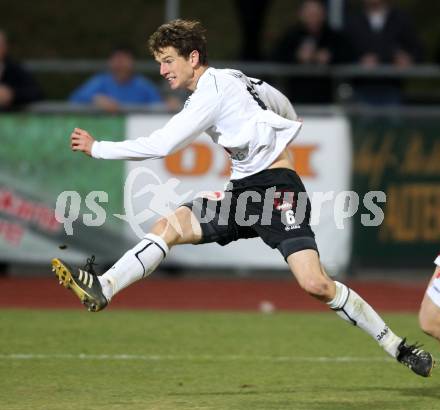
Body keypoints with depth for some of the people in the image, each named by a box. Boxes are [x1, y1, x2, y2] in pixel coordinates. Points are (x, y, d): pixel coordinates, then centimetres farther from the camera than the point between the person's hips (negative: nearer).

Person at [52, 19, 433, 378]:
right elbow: (284, 108, 28)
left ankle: (397, 346, -9)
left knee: (315, 283, -20)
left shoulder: (212, 90, -12)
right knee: (169, 225, -7)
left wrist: (98, 148, -8)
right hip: (243, 191, 10)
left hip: (278, 189, -10)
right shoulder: (231, 80, 14)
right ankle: (100, 290, -15)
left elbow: (161, 145, -16)